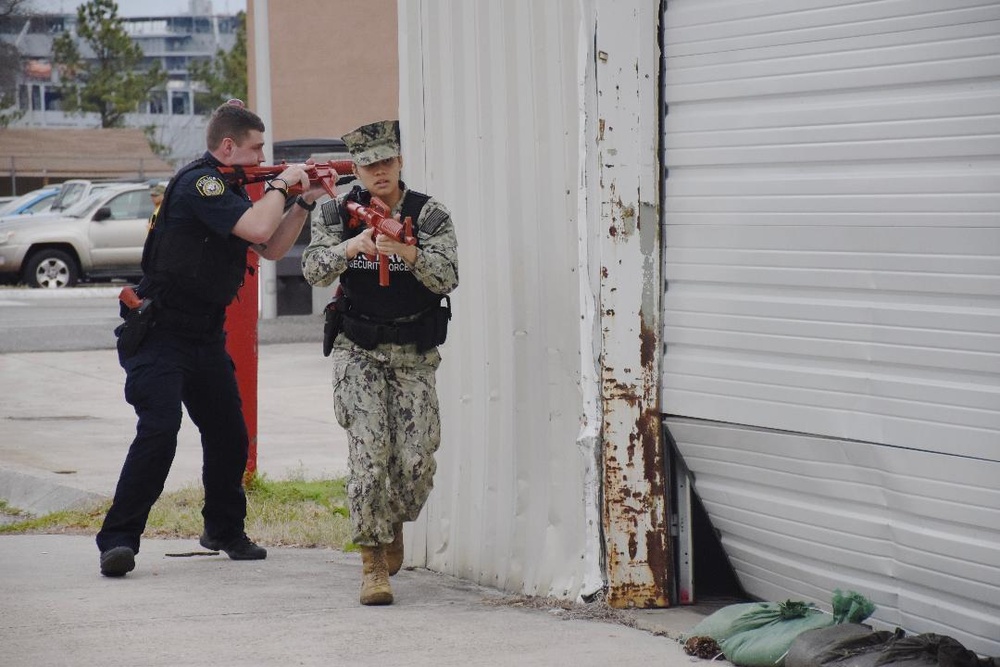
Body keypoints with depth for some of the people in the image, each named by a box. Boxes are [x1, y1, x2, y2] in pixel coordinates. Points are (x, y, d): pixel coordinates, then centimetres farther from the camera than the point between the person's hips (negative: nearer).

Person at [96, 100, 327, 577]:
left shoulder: (228, 189, 15)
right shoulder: (199, 182, -16)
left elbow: (272, 249, 18)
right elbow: (256, 228, -27)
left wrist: (305, 202, 8)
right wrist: (281, 185, -10)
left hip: (205, 336, 9)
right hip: (159, 333, -9)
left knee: (229, 434, 12)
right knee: (159, 430, -20)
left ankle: (225, 530, 30)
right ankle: (118, 540, -18)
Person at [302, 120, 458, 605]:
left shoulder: (430, 216, -2)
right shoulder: (338, 214, 1)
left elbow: (447, 276, -16)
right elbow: (313, 269, -12)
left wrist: (408, 254, -34)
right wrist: (351, 247, -31)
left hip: (414, 357, 0)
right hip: (359, 352, 0)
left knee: (416, 461, -4)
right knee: (368, 454, -14)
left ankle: (395, 523, 29)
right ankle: (374, 562, -7)